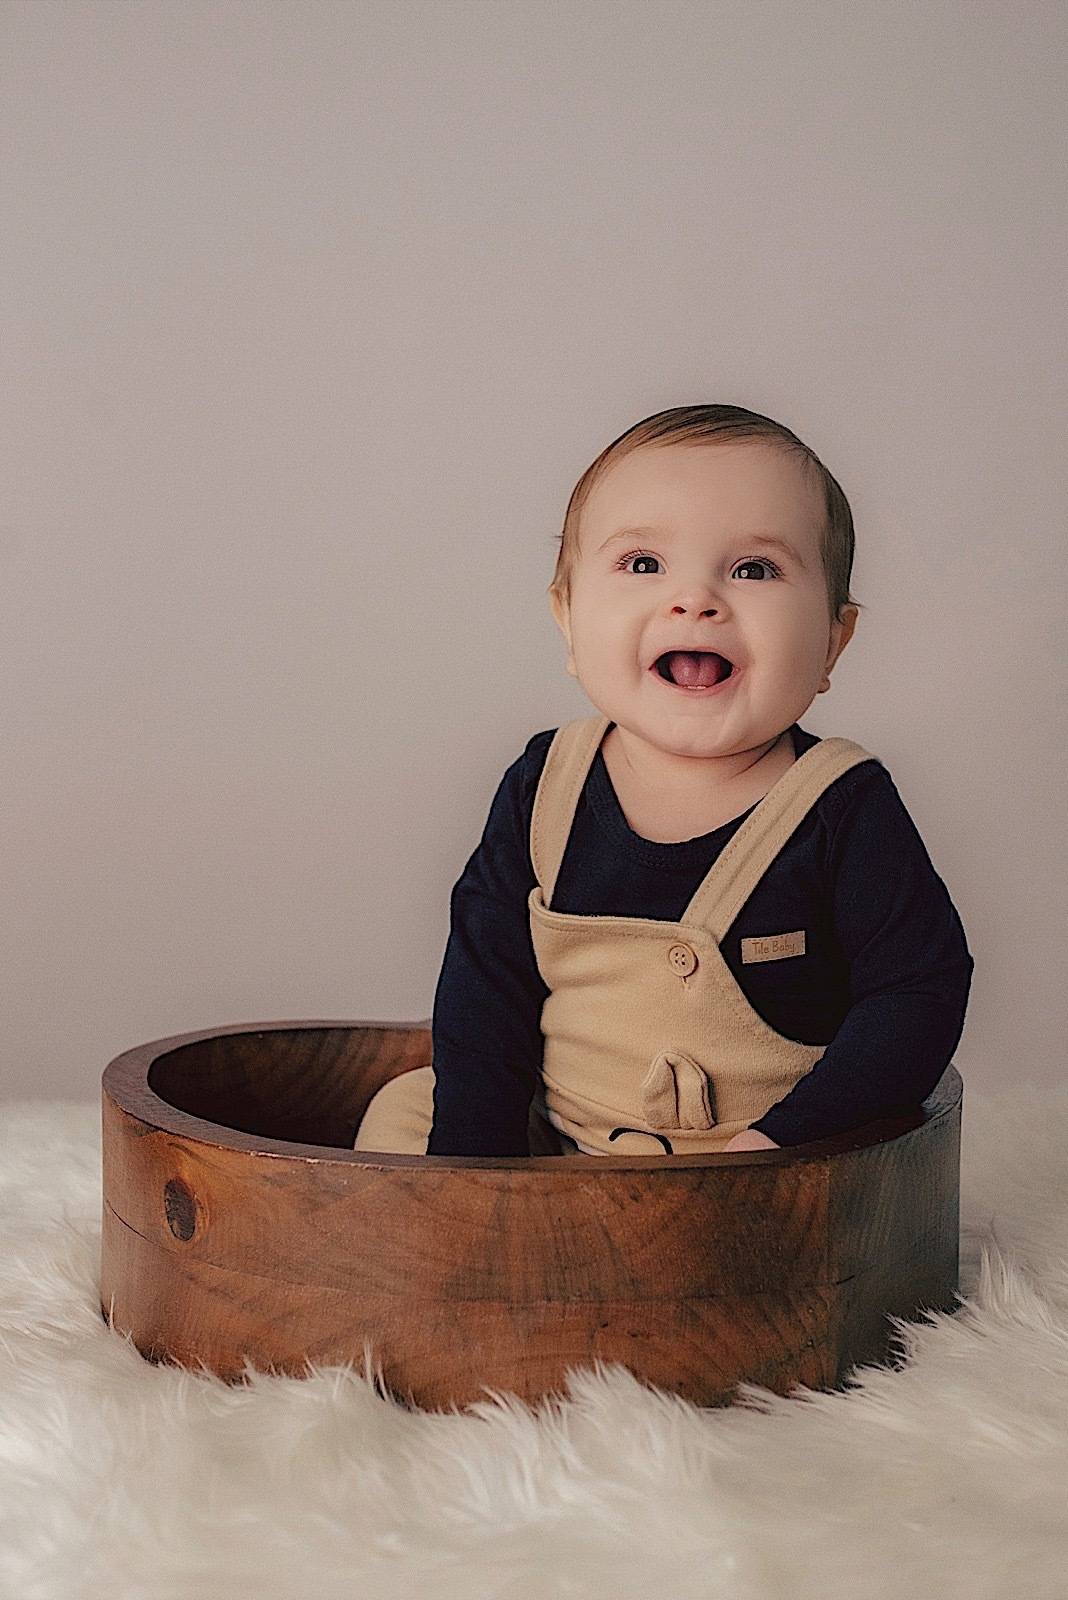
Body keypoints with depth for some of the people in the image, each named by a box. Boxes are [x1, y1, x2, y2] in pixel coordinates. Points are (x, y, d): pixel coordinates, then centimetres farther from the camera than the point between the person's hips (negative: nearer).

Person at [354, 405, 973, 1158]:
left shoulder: (846, 809, -14)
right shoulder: (543, 791, -4)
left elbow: (921, 990, -11)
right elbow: (487, 992, 0)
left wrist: (787, 1140, -22)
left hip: (751, 1180, -4)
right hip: (553, 1146, 4)